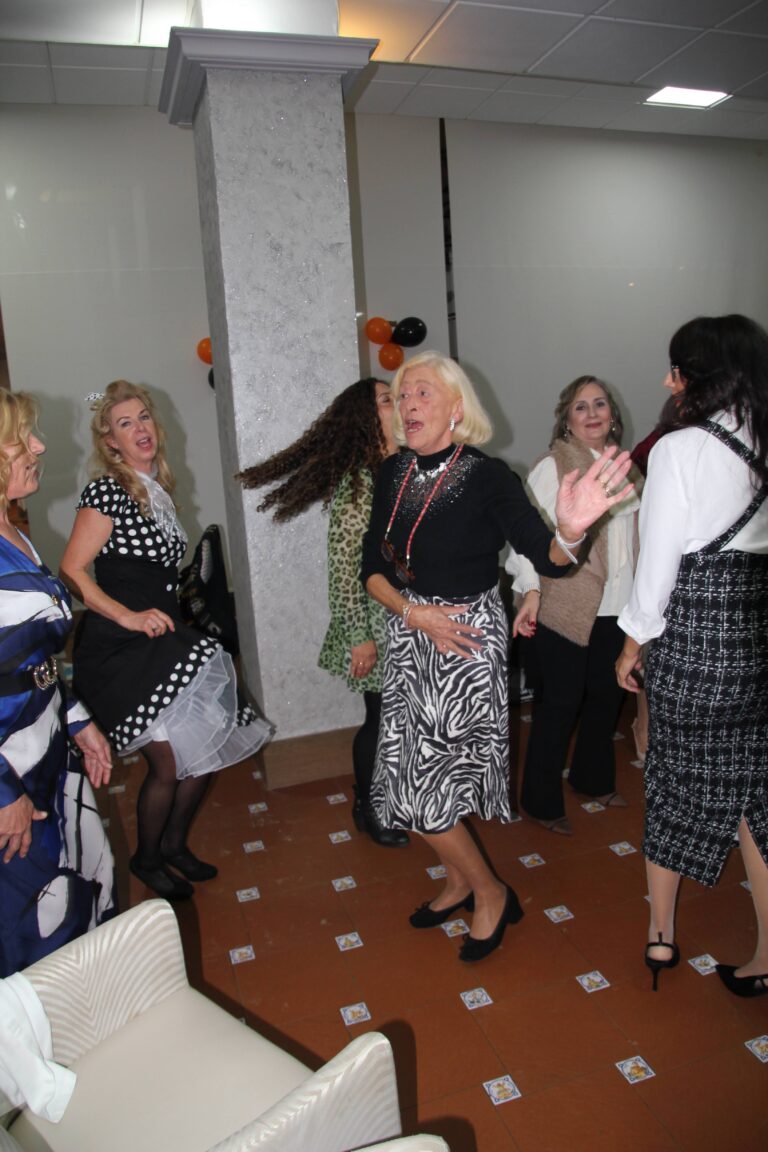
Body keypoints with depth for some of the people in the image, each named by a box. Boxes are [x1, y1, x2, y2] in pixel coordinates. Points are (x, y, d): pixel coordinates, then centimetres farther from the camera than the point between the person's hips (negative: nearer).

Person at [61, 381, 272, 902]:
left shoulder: (158, 490, 12)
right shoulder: (107, 491, -12)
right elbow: (72, 573, -17)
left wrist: (167, 620, 13)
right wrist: (128, 616, -22)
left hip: (165, 641, 8)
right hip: (121, 650, -8)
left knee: (209, 746, 8)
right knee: (170, 763, -3)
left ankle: (175, 844, 33)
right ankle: (147, 859, 25)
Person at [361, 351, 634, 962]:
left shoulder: (487, 477, -15)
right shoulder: (393, 474, 1)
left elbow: (547, 558, -21)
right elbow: (372, 567, 3)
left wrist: (569, 531, -44)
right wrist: (415, 613, -13)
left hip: (469, 642, -6)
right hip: (410, 636, 6)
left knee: (426, 786, -2)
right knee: (414, 772, 14)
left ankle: (491, 894, 25)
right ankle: (461, 883, 40)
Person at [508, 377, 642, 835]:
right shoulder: (552, 467, -8)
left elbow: (636, 534, 15)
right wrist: (531, 591, -24)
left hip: (615, 607, 6)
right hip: (565, 607, -6)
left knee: (607, 695, 17)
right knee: (560, 704, 2)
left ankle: (593, 778, 39)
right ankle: (543, 801, 19)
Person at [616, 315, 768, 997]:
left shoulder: (679, 450, -14)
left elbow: (659, 559, -12)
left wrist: (635, 643, 0)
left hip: (694, 629, -4)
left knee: (676, 778, 12)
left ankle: (661, 934, 30)